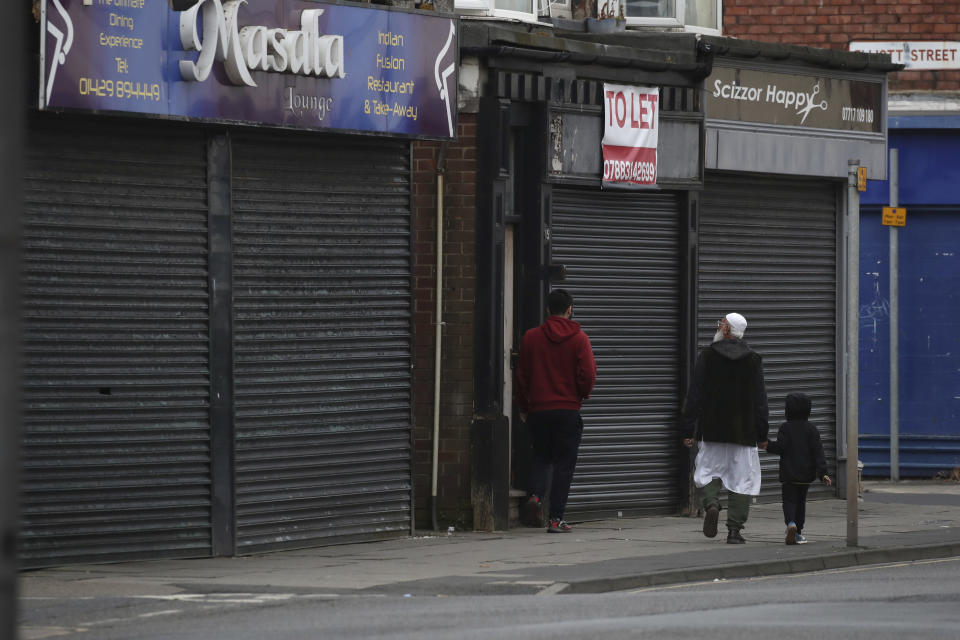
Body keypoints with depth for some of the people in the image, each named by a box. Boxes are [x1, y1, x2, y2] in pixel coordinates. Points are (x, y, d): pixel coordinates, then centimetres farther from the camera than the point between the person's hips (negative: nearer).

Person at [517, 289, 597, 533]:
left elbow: (522, 375, 6)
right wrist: (582, 395, 12)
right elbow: (588, 374, -9)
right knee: (564, 463, 3)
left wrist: (524, 407, 17)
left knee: (541, 456, 19)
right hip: (568, 410, -2)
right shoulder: (578, 338, -4)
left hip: (538, 410, 2)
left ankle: (535, 494, -8)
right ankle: (556, 518, -1)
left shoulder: (531, 337, 2)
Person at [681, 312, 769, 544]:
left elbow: (694, 395, -3)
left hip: (713, 429, -1)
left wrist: (688, 429, 0)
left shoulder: (707, 356, -2)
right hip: (744, 432, 1)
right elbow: (760, 399, 3)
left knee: (708, 472, 13)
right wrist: (762, 434, 9)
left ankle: (711, 505, -15)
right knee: (741, 478, 4)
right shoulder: (753, 360, 2)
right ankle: (734, 529, -1)